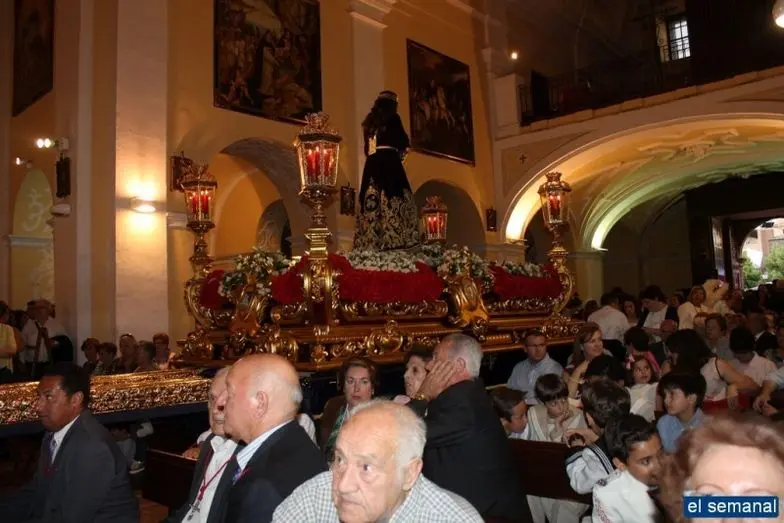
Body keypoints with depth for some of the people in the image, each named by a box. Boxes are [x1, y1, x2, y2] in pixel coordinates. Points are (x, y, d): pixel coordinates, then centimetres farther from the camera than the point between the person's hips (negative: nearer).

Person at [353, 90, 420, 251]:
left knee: (373, 201, 1)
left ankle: (371, 243, -4)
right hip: (389, 161, -6)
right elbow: (404, 143, -1)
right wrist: (400, 151, 18)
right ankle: (394, 240, -24)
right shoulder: (392, 118, 3)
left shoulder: (370, 121, 20)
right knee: (393, 201, -13)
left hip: (372, 163, 6)